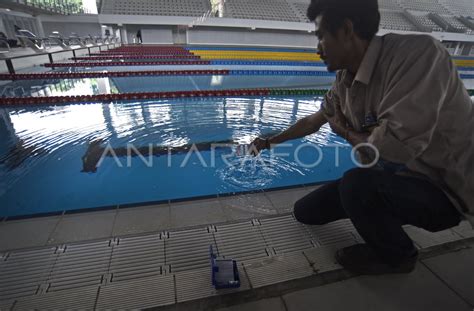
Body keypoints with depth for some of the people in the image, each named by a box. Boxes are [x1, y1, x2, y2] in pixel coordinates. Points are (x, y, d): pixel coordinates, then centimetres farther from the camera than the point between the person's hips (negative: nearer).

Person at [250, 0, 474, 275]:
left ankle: (397, 256, -3)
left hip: (446, 189, -5)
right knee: (305, 210, 3)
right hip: (397, 177, 6)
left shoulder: (418, 53, -27)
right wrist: (270, 142, 22)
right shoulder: (344, 82, -4)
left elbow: (392, 148, -36)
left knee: (357, 184, -34)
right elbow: (312, 122, 10)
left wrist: (345, 131, -15)